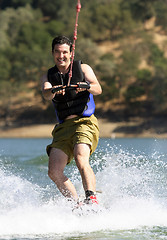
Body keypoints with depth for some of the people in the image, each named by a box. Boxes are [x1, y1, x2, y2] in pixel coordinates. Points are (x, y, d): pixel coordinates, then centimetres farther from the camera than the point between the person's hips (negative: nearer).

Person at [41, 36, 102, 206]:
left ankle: (92, 198, -41)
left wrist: (87, 86, -31)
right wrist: (54, 91, -32)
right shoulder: (49, 76, 15)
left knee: (81, 160, -31)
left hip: (84, 122, -4)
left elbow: (98, 90, -7)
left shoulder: (83, 68, 9)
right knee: (54, 172, -12)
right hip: (63, 127, 4)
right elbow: (46, 94, -7)